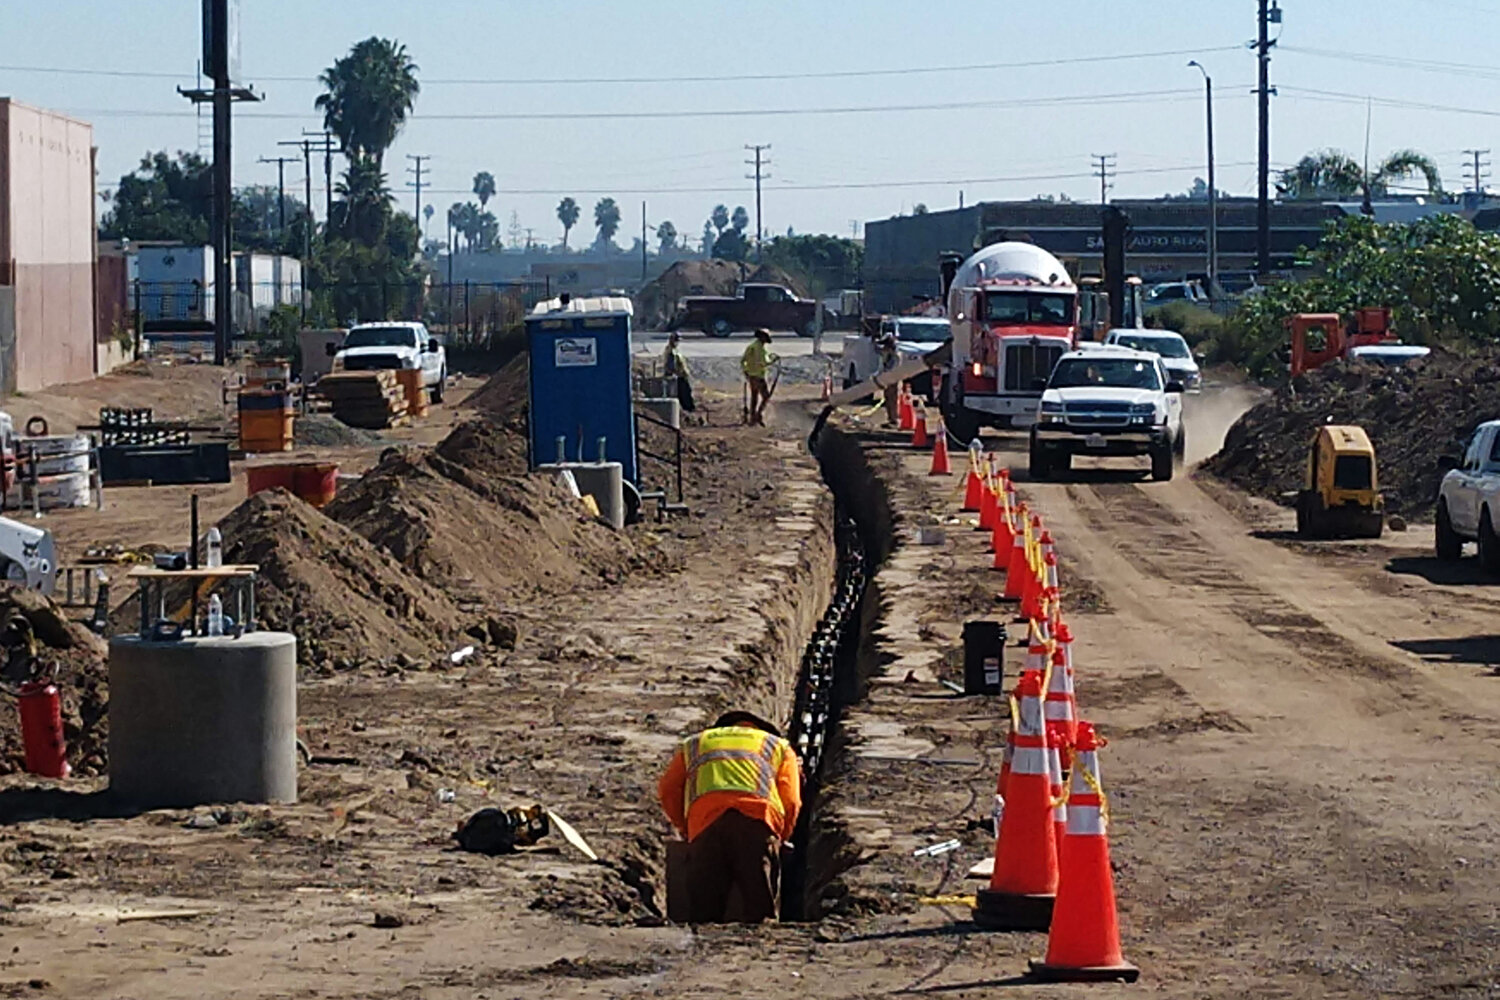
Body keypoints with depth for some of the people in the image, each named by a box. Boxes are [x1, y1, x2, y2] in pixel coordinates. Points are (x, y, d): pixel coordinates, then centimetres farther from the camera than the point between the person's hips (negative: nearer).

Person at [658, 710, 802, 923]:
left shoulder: (694, 744, 37)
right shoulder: (780, 746, 32)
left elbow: (668, 790, 21)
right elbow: (791, 802, 18)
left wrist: (686, 830, 30)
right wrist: (779, 839, 29)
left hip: (705, 822, 1)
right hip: (759, 818, -1)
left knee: (704, 912, -7)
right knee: (759, 910, -8)